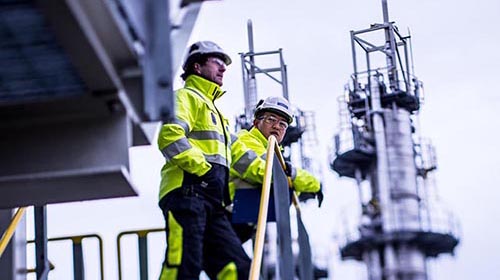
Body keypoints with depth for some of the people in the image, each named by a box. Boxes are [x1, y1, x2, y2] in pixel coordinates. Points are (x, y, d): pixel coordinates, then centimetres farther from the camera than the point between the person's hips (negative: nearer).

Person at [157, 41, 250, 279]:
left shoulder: (213, 109, 35)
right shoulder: (186, 97, 6)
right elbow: (170, 136, -14)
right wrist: (202, 169, -15)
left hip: (212, 203, 9)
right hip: (187, 192, -9)